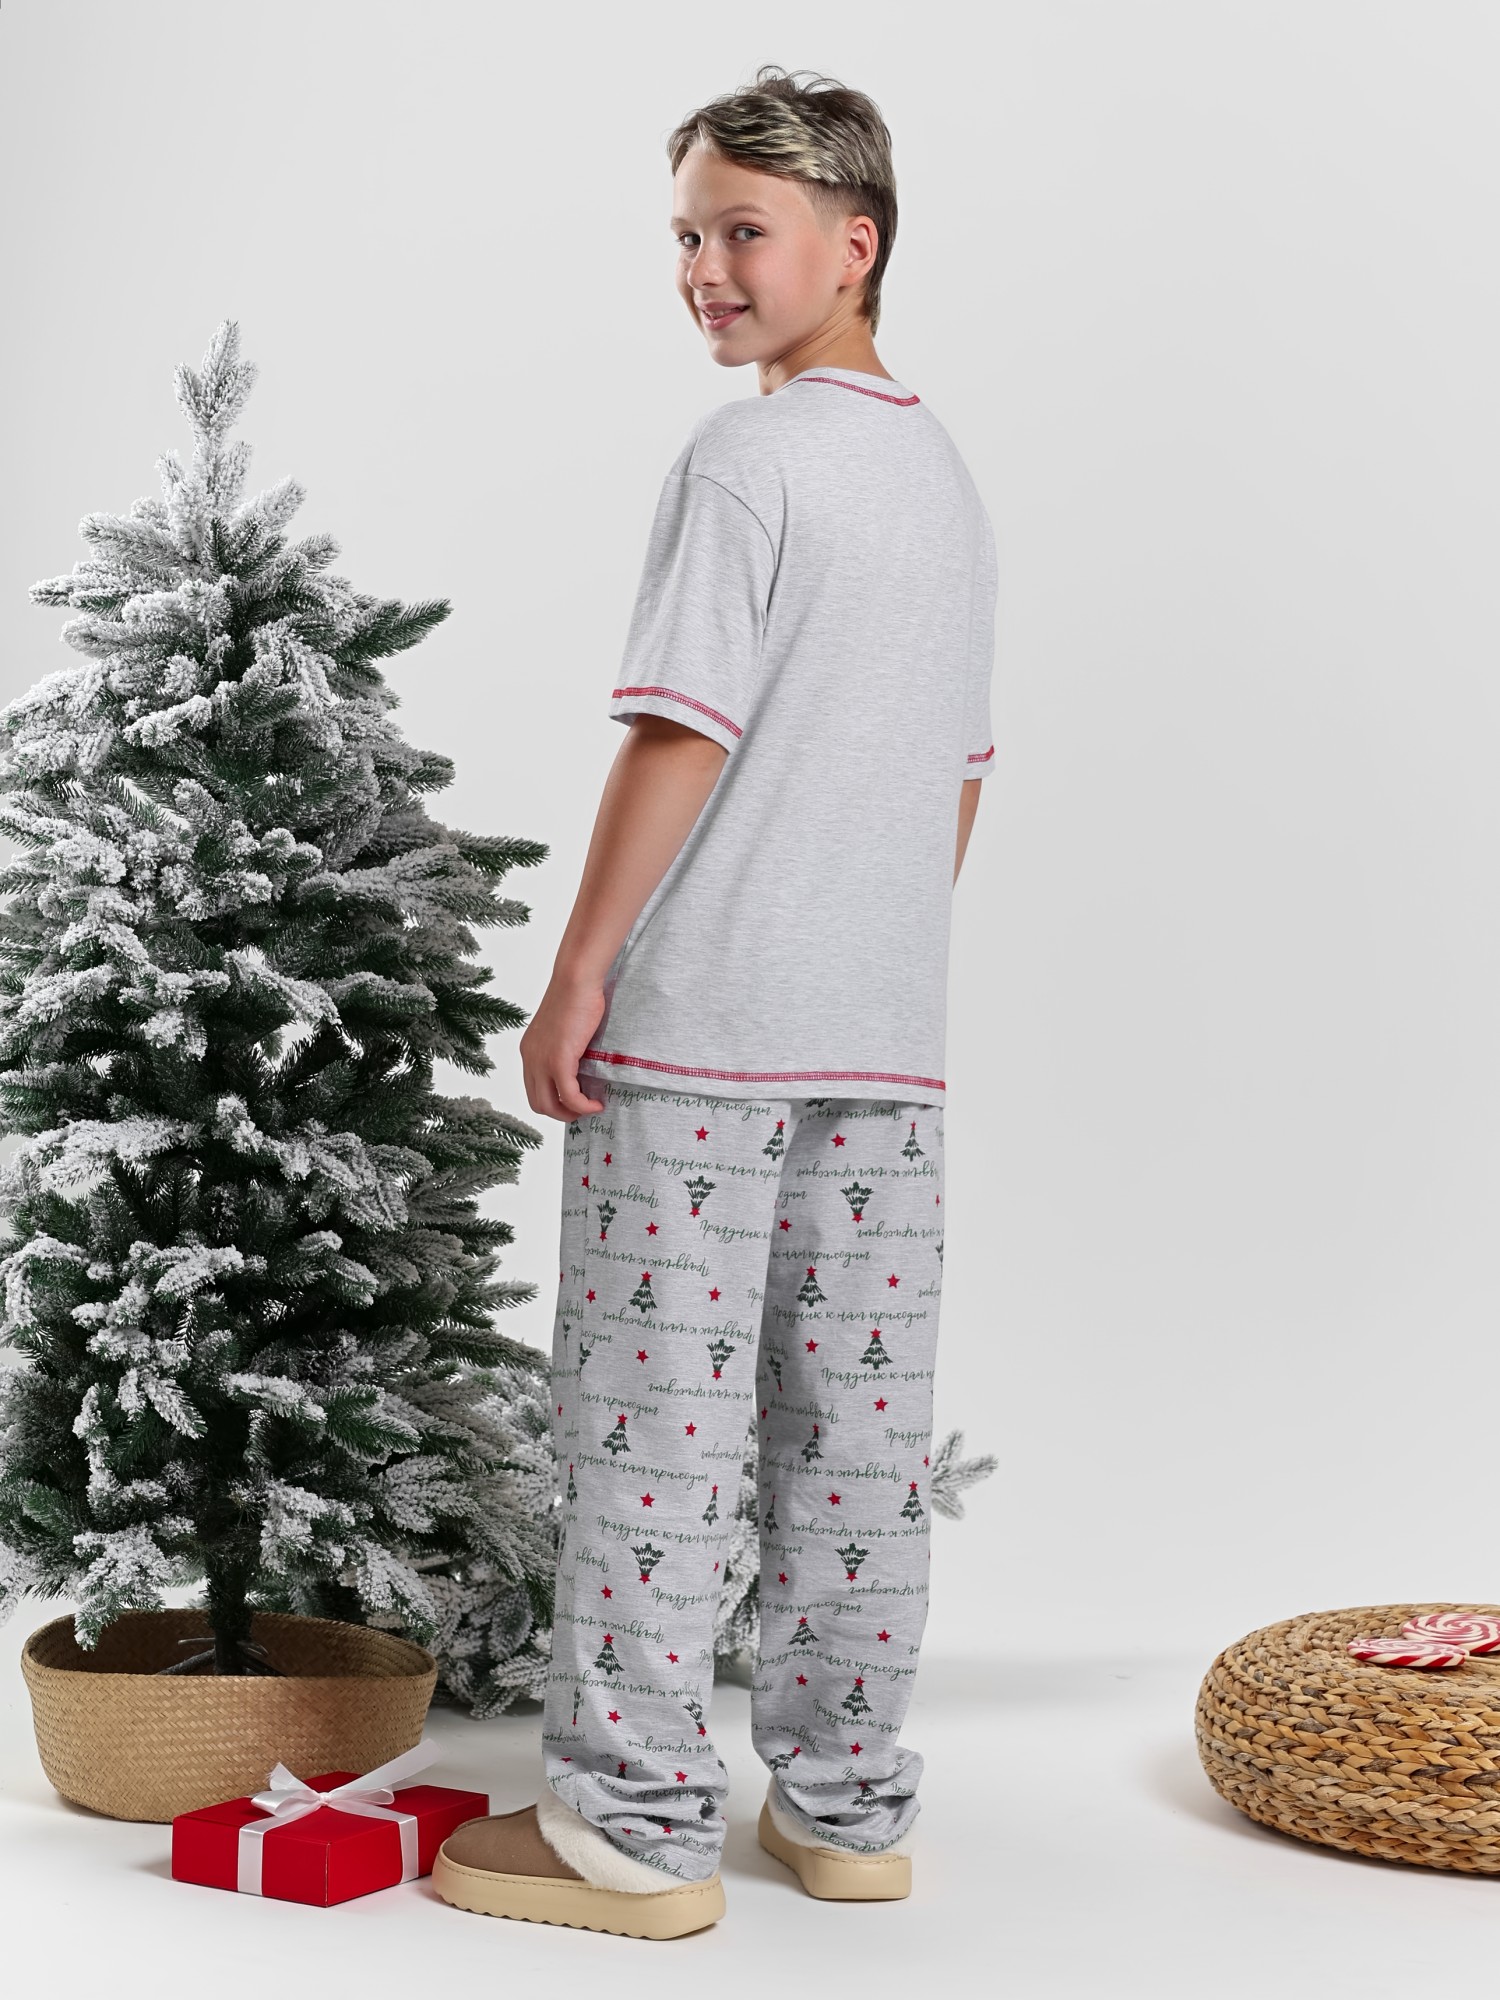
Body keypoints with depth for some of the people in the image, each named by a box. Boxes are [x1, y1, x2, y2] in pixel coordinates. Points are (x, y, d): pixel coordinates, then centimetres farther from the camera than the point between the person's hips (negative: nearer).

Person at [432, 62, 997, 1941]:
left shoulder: (746, 455, -10)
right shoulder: (947, 472, 15)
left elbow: (681, 734, -16)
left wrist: (577, 976, -10)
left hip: (699, 1024, -8)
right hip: (888, 1038, 8)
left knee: (655, 1413, -1)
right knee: (858, 1423, 10)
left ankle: (635, 1824, 5)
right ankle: (847, 1803, 19)